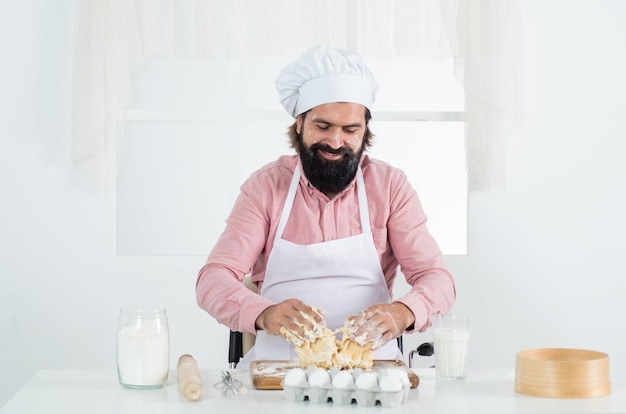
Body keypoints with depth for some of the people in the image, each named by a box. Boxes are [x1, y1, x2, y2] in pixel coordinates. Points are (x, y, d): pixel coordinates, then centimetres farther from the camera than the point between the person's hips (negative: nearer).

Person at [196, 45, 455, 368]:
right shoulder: (266, 186, 3)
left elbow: (436, 279, -1)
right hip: (278, 363, 0)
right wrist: (264, 314, -28)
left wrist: (402, 313, -26)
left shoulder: (389, 186, 5)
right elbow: (213, 280, -5)